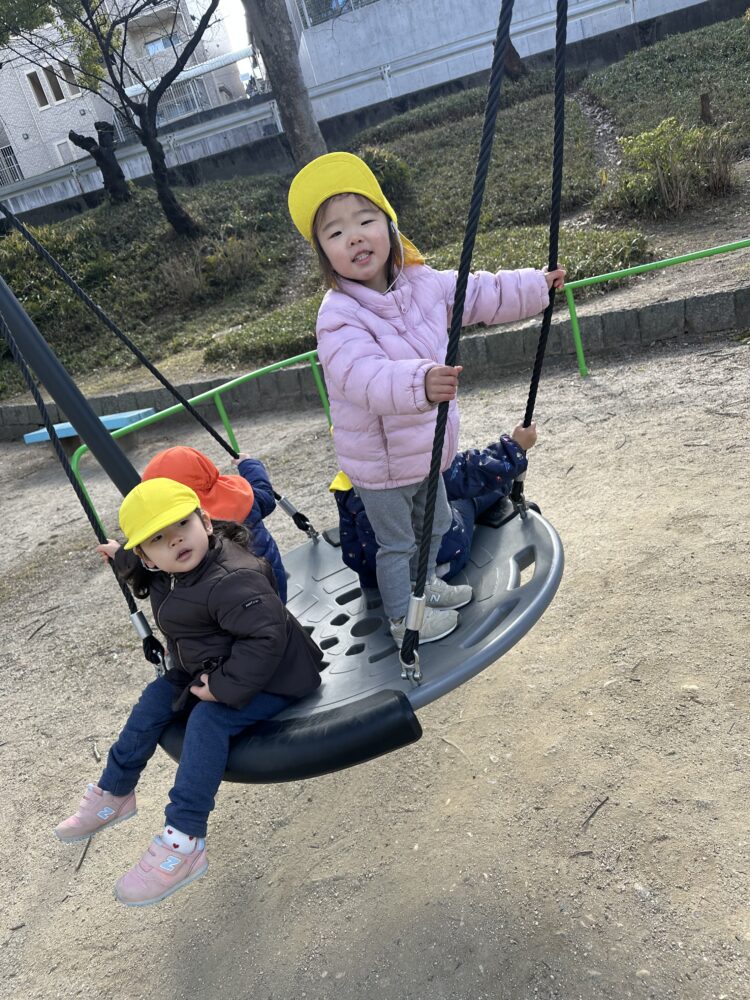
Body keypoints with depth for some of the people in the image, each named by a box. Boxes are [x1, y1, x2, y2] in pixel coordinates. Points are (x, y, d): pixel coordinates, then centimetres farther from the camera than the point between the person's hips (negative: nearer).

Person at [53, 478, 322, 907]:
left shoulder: (233, 579, -35)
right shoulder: (167, 574, -3)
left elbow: (266, 637, -39)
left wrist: (226, 687, -33)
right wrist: (122, 556, 34)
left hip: (270, 678, -10)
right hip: (207, 670, 10)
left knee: (208, 720, -27)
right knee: (157, 697, 11)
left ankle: (183, 843, -21)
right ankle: (114, 794, 29)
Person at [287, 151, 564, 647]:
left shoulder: (424, 283, -6)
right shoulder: (339, 316, -27)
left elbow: (479, 294, 10)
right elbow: (364, 376, -42)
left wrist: (537, 286, 17)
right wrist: (420, 382, -59)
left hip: (426, 446, 7)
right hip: (379, 462, -7)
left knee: (434, 525, 28)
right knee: (396, 542, 11)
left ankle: (425, 583, 54)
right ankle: (403, 616, 35)